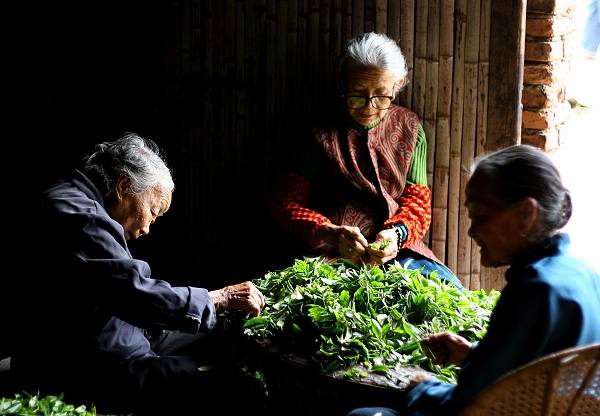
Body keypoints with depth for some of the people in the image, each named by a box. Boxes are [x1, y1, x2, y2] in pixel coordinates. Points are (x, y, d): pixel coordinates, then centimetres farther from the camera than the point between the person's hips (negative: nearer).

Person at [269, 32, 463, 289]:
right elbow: (284, 202, 1)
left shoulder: (410, 128, 12)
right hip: (333, 254, -3)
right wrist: (330, 233, -18)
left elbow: (418, 201, 10)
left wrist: (397, 233, -14)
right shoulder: (319, 130, 3)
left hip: (398, 249, 3)